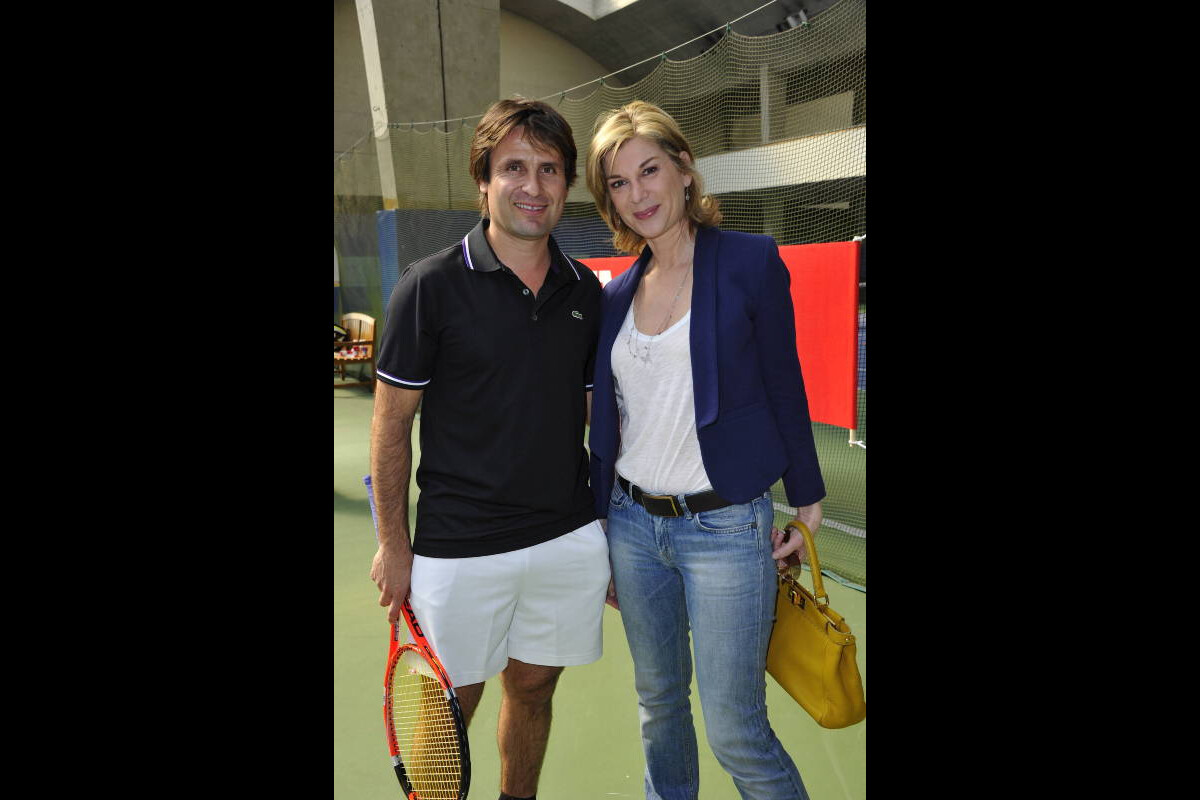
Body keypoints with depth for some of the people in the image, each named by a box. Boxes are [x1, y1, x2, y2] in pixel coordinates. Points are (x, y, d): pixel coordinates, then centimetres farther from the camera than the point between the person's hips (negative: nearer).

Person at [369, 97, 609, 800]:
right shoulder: (431, 287, -9)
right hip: (459, 549, -4)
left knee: (533, 690, 19)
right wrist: (394, 546, -4)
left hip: (569, 541, 4)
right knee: (447, 714, 9)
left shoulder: (586, 292, 4)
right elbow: (392, 424, -5)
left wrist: (613, 534, 10)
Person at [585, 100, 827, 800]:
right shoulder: (617, 293, 7)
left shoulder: (750, 261, -7)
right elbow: (607, 423, 11)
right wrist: (598, 531, 13)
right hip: (633, 525, 5)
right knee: (659, 699, 19)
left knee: (734, 730, 2)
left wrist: (808, 504, -1)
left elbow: (784, 388, -3)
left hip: (725, 527, -5)